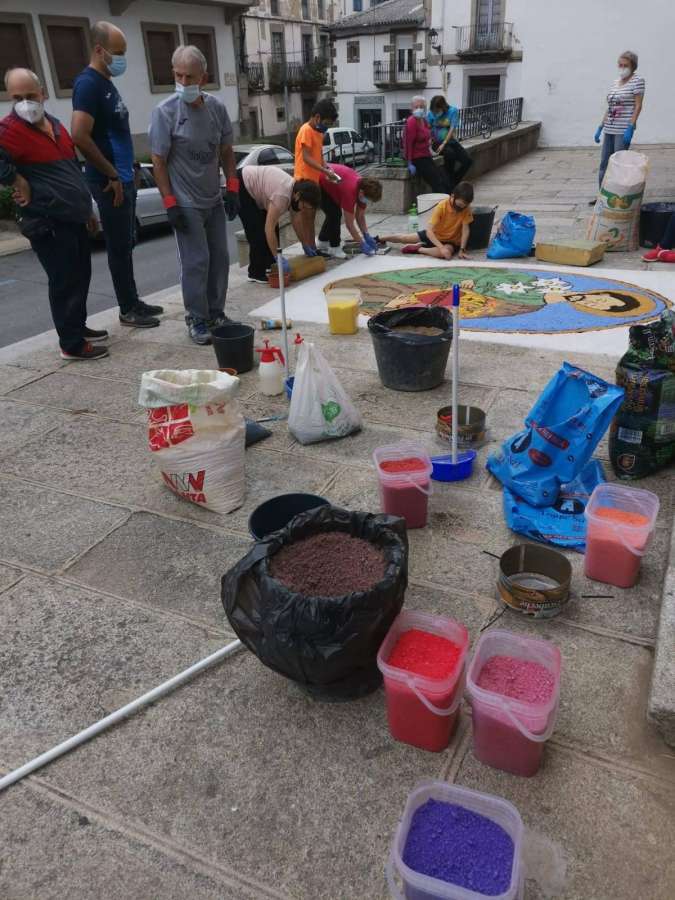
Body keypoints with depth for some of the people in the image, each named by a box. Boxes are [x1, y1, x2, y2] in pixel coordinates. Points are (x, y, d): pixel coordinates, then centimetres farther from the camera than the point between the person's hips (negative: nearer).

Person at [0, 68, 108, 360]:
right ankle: (72, 344, 3)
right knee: (65, 282, -5)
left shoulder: (54, 125, 15)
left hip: (73, 218, 9)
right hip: (48, 223, -8)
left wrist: (86, 209, 24)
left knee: (80, 277, 17)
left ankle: (79, 327, 33)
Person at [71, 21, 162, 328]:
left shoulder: (107, 82, 15)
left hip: (124, 179, 9)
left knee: (126, 245, 14)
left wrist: (124, 174, 17)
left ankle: (134, 301, 24)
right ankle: (127, 310, 6)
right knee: (119, 247, -2)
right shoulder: (88, 84, -14)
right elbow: (79, 136, -23)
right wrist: (112, 175, -18)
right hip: (110, 183, -9)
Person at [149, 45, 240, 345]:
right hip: (186, 203, -5)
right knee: (196, 262, -6)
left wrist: (232, 189, 4)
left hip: (214, 199, 5)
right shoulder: (165, 111, -11)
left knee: (220, 258, 9)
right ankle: (197, 319, 6)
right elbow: (158, 161, -10)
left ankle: (216, 312, 22)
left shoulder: (217, 107, 1)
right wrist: (170, 203, -14)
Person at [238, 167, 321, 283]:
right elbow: (269, 229, -34)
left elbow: (297, 221, 8)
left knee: (273, 225, 8)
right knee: (258, 230, -12)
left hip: (254, 189, 9)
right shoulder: (282, 195, -33)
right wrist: (278, 257, -32)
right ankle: (257, 273, -3)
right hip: (241, 187, -9)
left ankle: (268, 266, 18)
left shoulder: (295, 190, -6)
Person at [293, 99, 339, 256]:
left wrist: (325, 166, -2)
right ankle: (308, 247, -4)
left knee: (311, 214, 12)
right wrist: (325, 171, -26)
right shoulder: (306, 130, -14)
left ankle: (312, 247, 18)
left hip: (314, 179, 9)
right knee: (307, 214, -6)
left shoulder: (318, 132, 14)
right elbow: (306, 158, -20)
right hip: (305, 179, -9)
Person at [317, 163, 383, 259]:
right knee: (335, 214, -13)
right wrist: (362, 244, -25)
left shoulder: (364, 187, -13)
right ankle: (334, 247, 0)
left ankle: (322, 241, 33)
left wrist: (367, 236, -8)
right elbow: (349, 224, -29)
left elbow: (360, 216, 0)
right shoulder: (350, 191, -36)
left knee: (333, 213, 17)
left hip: (328, 181, 9)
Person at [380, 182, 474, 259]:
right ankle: (378, 239, 31)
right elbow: (429, 230, -32)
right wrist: (441, 247, -44)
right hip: (434, 235, 1)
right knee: (403, 238, 3)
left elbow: (465, 230, -16)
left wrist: (462, 249, -30)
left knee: (448, 252, -39)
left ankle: (418, 248, -18)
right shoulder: (441, 206, -26)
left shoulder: (466, 208, -21)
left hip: (451, 241, -1)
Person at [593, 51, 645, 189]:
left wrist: (630, 128, -19)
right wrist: (600, 127, 13)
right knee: (603, 164, 8)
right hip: (609, 129, 7)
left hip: (623, 129, -7)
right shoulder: (615, 82, 15)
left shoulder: (637, 80, -3)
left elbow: (638, 106, -9)